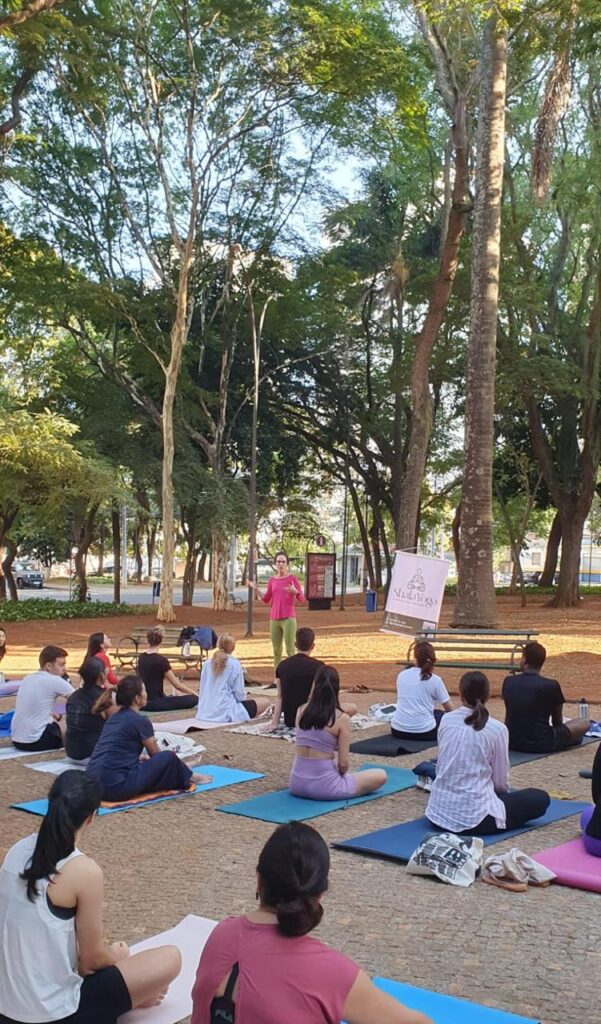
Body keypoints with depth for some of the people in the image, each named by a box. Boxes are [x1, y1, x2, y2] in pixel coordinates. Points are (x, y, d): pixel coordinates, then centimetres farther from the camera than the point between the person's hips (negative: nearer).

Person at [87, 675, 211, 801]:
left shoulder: (115, 717, 17)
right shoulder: (140, 721, -6)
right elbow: (156, 754, 10)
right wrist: (176, 765, 29)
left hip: (93, 785, 8)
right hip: (116, 787, -8)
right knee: (168, 758, 2)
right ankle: (188, 778, 28)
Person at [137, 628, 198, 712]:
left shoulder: (141, 658, 6)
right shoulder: (161, 660, -15)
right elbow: (177, 685, -7)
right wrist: (195, 694, 2)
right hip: (155, 703, -8)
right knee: (194, 699, -8)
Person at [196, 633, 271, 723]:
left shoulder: (207, 663, 5)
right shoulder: (234, 664, -9)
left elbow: (202, 690, 11)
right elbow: (239, 694, -8)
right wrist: (244, 698, 14)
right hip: (225, 712, -7)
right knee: (265, 702, 4)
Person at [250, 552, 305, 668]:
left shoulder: (292, 578, -4)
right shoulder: (272, 580, 10)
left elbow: (302, 600, -6)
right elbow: (266, 599, 14)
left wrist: (295, 591, -26)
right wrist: (256, 589, 1)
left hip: (288, 619, -5)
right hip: (274, 619, 5)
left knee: (290, 650, -10)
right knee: (276, 651, 7)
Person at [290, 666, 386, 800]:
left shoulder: (301, 711, -1)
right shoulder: (342, 718, -14)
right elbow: (343, 763, -9)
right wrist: (339, 775, 8)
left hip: (297, 784, 6)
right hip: (323, 787, -6)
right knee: (381, 775, 9)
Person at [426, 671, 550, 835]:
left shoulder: (446, 720, 2)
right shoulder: (496, 729, -11)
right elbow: (500, 781, -2)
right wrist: (501, 794, 22)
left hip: (439, 811, 7)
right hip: (474, 816, -7)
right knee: (541, 798, 12)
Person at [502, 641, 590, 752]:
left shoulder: (508, 682, -2)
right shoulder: (551, 686, -12)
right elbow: (557, 721, 8)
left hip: (512, 743, 4)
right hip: (542, 744, -4)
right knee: (585, 723, 13)